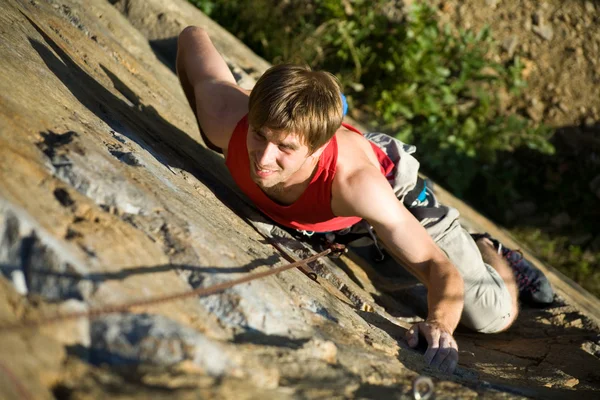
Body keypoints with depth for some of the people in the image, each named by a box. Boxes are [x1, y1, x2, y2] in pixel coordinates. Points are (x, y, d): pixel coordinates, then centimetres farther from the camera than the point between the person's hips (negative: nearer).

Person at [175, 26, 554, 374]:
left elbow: (441, 269, -38)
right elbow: (193, 35, -20)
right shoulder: (228, 120, -40)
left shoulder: (355, 183, -48)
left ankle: (485, 251, 30)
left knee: (495, 316, -1)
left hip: (392, 188, -3)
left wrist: (440, 324, -57)